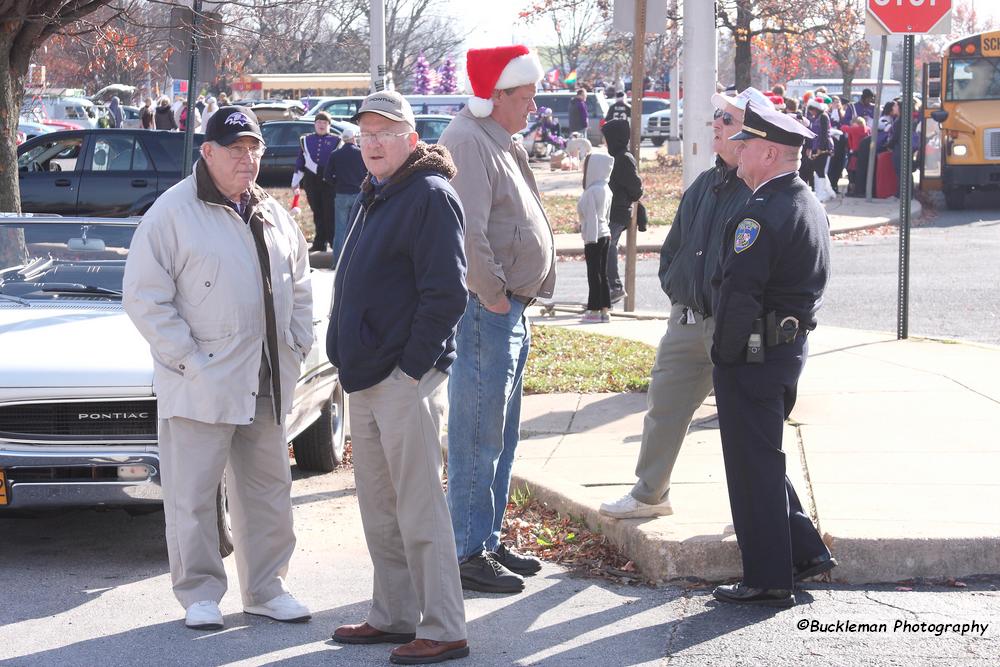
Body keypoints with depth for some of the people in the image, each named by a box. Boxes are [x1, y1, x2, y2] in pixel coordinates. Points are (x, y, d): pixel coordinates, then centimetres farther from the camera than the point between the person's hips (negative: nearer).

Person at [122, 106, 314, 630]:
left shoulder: (274, 216, 13)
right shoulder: (174, 212, -7)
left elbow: (299, 287, 24)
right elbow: (143, 296, -11)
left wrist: (297, 347, 11)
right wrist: (186, 358, -15)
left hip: (268, 384, 6)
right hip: (201, 385, -6)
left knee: (268, 489, 12)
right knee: (193, 493, -1)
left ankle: (265, 588, 23)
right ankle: (200, 593, 11)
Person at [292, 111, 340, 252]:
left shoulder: (336, 141, 3)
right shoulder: (305, 140, 12)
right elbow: (300, 163, 14)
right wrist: (295, 183, 12)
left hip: (329, 181, -3)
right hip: (311, 181, 3)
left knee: (329, 213, -6)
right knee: (317, 213, 8)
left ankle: (334, 241, -1)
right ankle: (319, 243, 14)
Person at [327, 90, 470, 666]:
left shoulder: (429, 196, -12)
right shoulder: (374, 197, 18)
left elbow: (447, 293, -18)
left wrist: (411, 366, -18)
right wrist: (351, 359, 15)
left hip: (407, 380, -10)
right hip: (366, 379, 10)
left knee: (420, 510, -7)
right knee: (379, 509, 15)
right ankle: (394, 616, 24)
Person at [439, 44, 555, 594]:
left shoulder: (499, 142, 18)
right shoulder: (467, 142, -15)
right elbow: (468, 232, -25)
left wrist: (514, 298, 15)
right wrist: (493, 296, -17)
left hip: (509, 310, 11)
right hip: (485, 309, -11)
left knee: (500, 437, 17)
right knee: (478, 439, -5)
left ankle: (489, 541, 26)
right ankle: (468, 554, 0)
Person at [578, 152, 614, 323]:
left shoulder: (591, 192, -18)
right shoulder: (606, 189, 10)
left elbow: (591, 218, -19)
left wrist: (589, 241, -16)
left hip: (594, 237, -9)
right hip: (605, 234, 9)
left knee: (594, 273, -1)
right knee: (602, 273, 12)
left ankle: (595, 310, 3)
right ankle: (604, 310, 14)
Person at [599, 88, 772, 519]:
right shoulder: (705, 185, 12)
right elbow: (673, 245, 21)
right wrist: (673, 285, 10)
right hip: (687, 319, 7)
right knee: (663, 406, 13)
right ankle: (649, 494, 26)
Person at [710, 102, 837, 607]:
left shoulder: (761, 214, -21)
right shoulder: (810, 206, 11)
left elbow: (739, 294, -24)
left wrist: (724, 354, -14)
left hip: (753, 356, -10)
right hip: (791, 346, 10)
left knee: (753, 466, 0)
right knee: (764, 458, 22)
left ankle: (768, 580, 7)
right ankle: (805, 551, 24)